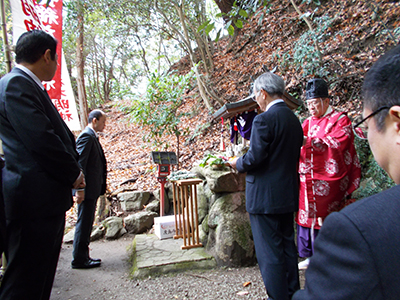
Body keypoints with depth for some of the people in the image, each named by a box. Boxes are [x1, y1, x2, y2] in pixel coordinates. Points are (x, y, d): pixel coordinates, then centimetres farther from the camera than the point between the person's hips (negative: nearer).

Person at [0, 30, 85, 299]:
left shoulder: (28, 85, 20)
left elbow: (59, 134, 18)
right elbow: (41, 139, -20)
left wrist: (73, 171, 6)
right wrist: (74, 173, -8)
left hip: (49, 199, 10)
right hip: (34, 199, -10)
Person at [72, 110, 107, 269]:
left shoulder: (93, 136, 16)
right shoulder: (86, 136, -14)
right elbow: (80, 163, -21)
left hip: (92, 189, 10)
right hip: (87, 189, -10)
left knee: (87, 223, 16)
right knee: (84, 223, -1)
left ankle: (83, 256, 26)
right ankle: (79, 260, 10)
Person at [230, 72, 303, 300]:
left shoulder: (264, 119, -17)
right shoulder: (294, 119, 10)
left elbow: (254, 158, -21)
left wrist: (237, 163, -1)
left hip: (265, 197, -9)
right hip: (288, 195, 9)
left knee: (269, 253, 3)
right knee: (287, 246, 20)